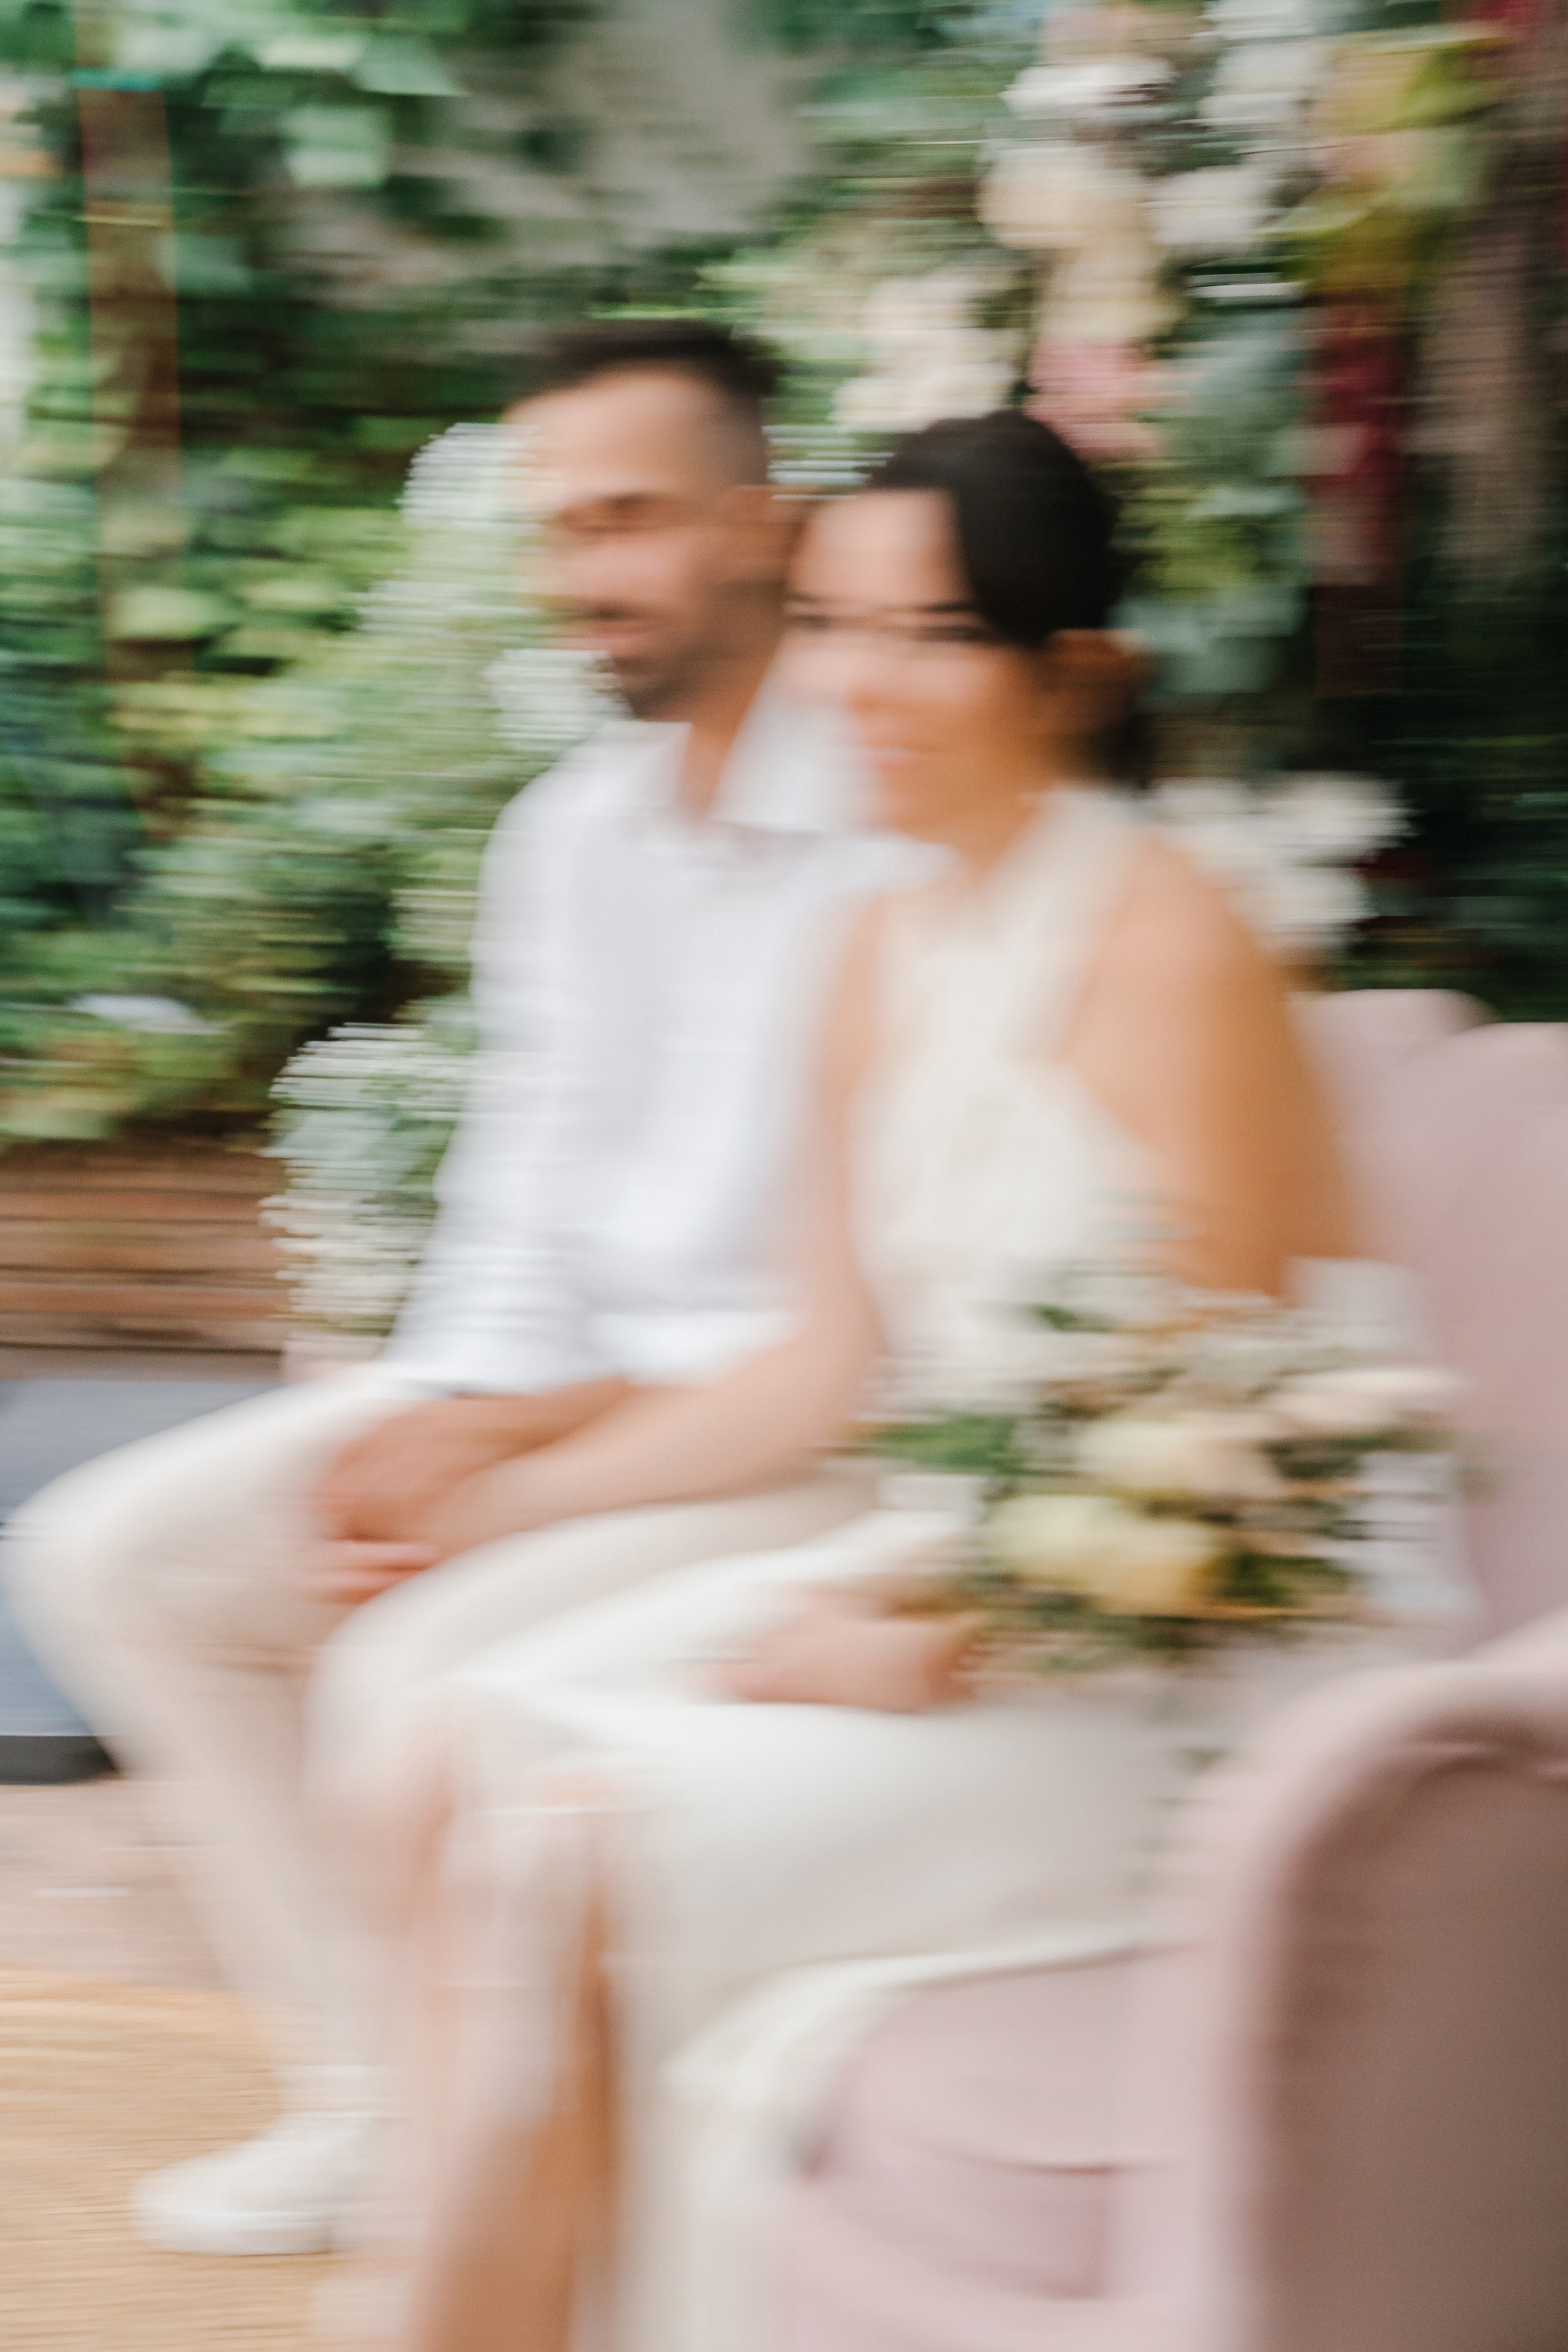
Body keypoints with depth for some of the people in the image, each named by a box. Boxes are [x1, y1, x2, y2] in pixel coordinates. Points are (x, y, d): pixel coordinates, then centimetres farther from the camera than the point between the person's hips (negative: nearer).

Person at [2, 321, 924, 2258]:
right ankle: (369, 2078, 5)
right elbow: (522, 1211, 13)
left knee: (417, 1672, -29)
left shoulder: (891, 836, -16)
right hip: (554, 1393, 9)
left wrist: (515, 1433, -17)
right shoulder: (568, 832, 10)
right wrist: (433, 1436, -6)